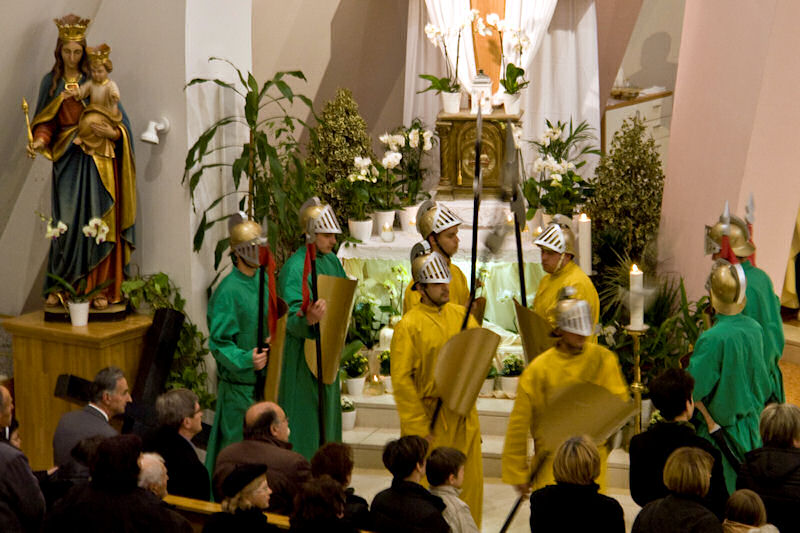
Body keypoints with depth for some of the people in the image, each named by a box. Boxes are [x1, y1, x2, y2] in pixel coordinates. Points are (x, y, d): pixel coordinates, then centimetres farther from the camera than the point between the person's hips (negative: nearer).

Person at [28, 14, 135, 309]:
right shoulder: (51, 82, 10)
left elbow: (120, 120, 3)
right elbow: (45, 122, 8)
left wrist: (112, 133, -18)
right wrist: (40, 141, -12)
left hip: (96, 159, -1)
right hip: (66, 160, 2)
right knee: (66, 223, -3)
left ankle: (100, 288, -2)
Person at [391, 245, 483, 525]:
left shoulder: (461, 315, 8)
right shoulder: (408, 325, -9)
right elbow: (401, 380, -11)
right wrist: (419, 427, -13)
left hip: (464, 415, 5)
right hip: (430, 417, -5)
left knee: (470, 481, 10)